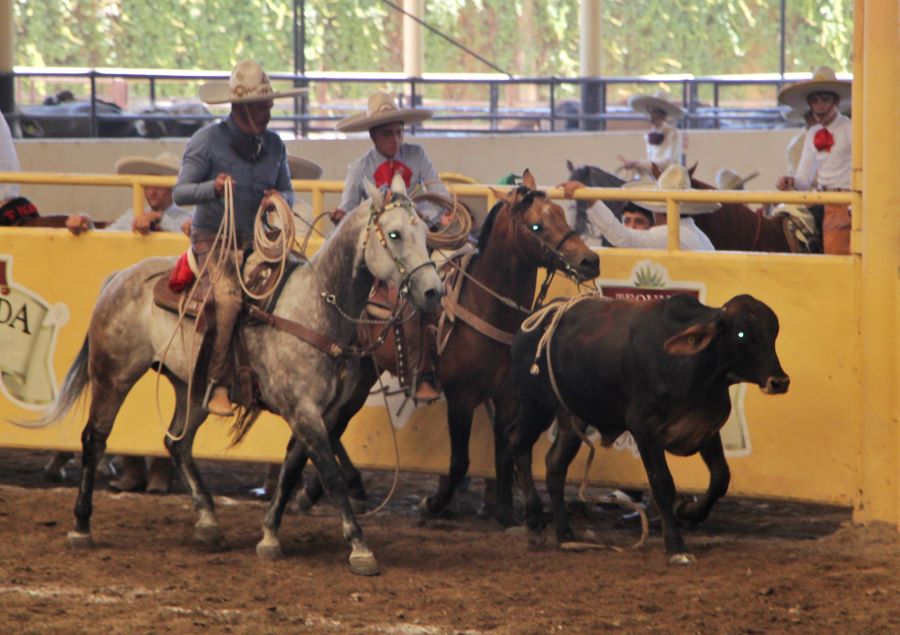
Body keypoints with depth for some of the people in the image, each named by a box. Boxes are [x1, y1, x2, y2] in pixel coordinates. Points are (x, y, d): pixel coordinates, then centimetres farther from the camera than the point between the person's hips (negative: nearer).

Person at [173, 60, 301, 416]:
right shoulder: (208, 140, -8)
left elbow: (288, 193, 14)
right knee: (229, 298, -28)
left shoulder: (274, 145, 7)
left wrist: (279, 199, -11)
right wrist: (214, 188, -30)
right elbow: (180, 193, -10)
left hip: (255, 240, 5)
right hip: (213, 238, -5)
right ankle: (217, 385, -19)